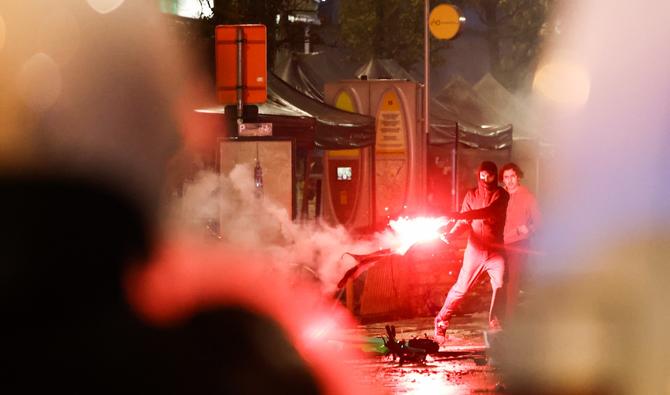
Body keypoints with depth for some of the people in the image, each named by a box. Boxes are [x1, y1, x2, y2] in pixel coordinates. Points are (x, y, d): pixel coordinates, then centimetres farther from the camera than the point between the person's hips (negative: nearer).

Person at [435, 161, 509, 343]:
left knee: (500, 286, -15)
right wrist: (451, 233, -21)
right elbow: (464, 222, 1)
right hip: (475, 250, 1)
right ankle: (441, 322, 12)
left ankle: (495, 325, -4)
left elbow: (489, 211, -22)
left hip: (495, 251, -1)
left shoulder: (501, 195, -3)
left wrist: (461, 215, -34)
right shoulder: (472, 195, 4)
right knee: (460, 288, 1)